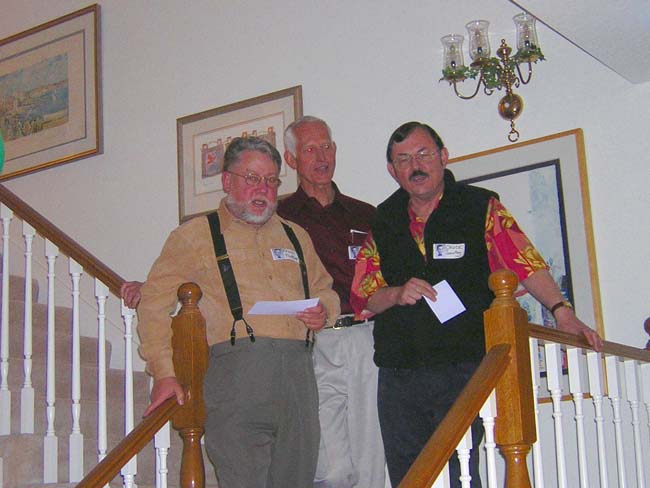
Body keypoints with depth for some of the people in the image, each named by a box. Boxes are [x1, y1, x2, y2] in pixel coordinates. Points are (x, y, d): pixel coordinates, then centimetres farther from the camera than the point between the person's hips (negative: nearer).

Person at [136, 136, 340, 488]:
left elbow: (325, 288, 33)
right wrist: (163, 372, -8)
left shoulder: (296, 237, 24)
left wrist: (323, 310, 8)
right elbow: (154, 301, 2)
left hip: (297, 370, 5)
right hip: (236, 364, -4)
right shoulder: (195, 235, 9)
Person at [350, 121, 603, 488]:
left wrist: (561, 310, -21)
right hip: (398, 376, 4)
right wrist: (396, 294, -9)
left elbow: (526, 264, -6)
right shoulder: (383, 221, 10)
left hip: (463, 371, -3)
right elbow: (362, 298, 11)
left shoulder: (481, 207, 1)